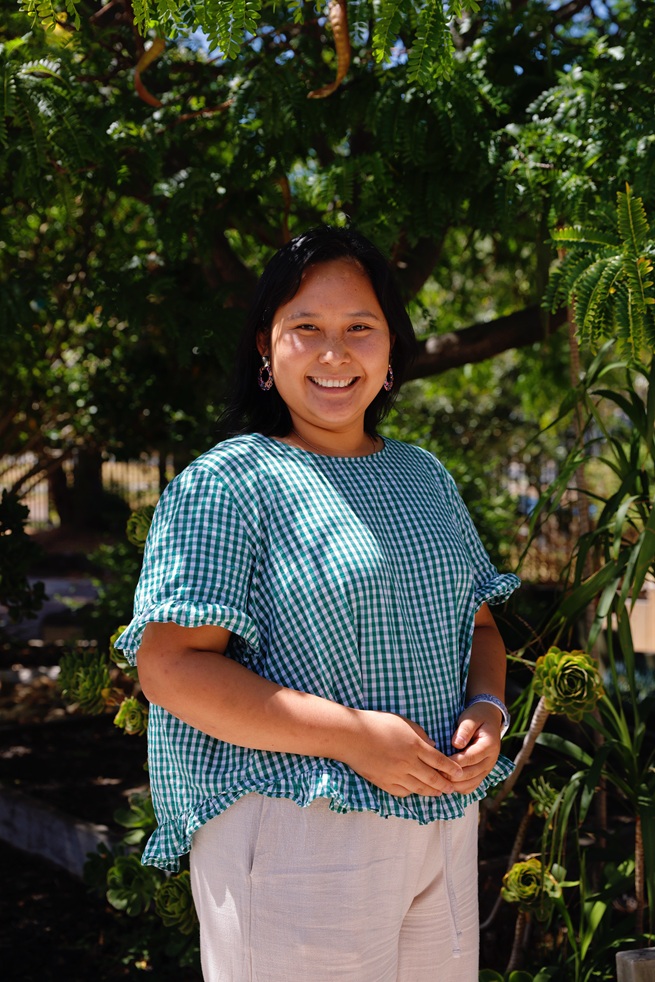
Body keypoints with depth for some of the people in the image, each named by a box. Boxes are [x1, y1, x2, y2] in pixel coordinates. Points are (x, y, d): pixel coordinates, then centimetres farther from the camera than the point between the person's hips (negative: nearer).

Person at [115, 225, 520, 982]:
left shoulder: (426, 478, 13)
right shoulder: (224, 484, -9)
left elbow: (478, 625, 20)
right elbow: (169, 668, -16)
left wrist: (487, 709, -3)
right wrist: (353, 735, -21)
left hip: (441, 825, 7)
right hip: (293, 828, -6)